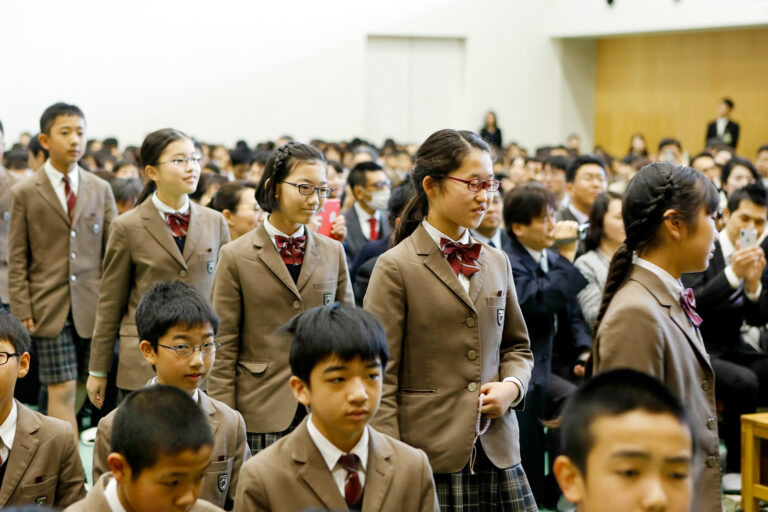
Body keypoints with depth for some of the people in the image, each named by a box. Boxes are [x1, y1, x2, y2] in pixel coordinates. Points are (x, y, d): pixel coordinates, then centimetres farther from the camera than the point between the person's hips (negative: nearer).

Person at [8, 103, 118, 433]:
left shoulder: (101, 190, 10)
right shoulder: (24, 194, 2)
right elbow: (17, 260, 1)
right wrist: (23, 313, -6)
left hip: (91, 306, 3)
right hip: (49, 308, -3)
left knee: (80, 387, 5)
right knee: (62, 391, -6)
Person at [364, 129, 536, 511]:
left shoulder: (496, 263, 13)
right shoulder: (396, 268, -5)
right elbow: (381, 378, -7)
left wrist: (512, 385, 0)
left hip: (498, 451, 5)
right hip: (430, 453, -5)